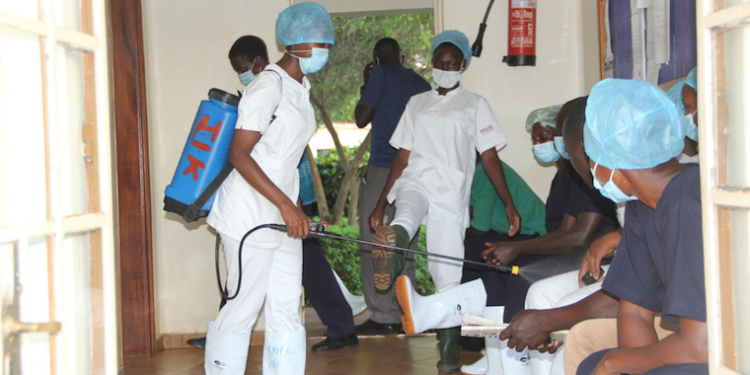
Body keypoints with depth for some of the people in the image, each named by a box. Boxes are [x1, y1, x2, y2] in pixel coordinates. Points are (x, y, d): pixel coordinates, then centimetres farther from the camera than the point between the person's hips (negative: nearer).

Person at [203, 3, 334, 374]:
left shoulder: (301, 87, 13)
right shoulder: (268, 86, -14)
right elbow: (239, 155, -19)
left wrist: (292, 208, 17)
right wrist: (285, 205, -23)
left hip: (283, 216, 9)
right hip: (249, 217, -9)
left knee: (287, 310, 8)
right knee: (242, 308, -1)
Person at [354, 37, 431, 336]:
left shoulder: (381, 75, -2)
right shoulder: (421, 83, 16)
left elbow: (362, 118, -2)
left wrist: (366, 85, 10)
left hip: (382, 169, -7)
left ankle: (383, 316, -6)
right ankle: (404, 314, 11)